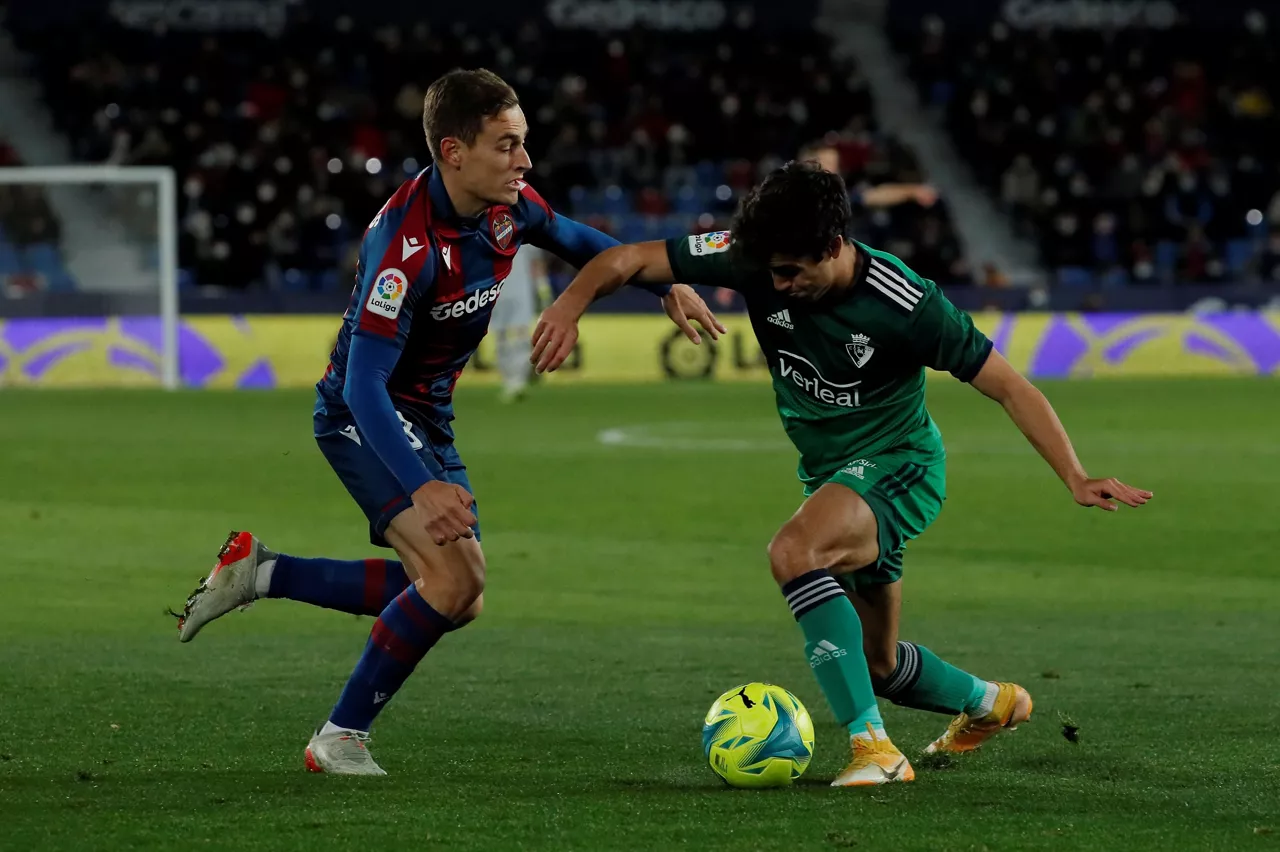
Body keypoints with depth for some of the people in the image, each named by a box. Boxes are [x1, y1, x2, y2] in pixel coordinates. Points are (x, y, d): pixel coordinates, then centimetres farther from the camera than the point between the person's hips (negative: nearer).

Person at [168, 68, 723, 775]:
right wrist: (421, 487, -46)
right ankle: (340, 738, -11)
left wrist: (665, 284, 4)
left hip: (429, 418, 9)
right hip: (363, 417, -9)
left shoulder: (507, 207, -8)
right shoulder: (407, 242, -32)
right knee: (455, 574, -24)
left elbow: (575, 241, 17)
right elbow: (364, 384, -35)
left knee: (456, 599, 10)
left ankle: (258, 572, 18)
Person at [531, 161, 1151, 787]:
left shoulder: (905, 304, -26)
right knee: (879, 665, 20)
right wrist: (570, 304, -32)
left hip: (898, 463, -7)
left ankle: (873, 746, -35)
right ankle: (990, 703, 51)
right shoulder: (757, 261, -15)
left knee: (793, 551, -36)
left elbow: (1009, 387, -18)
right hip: (828, 471, 7)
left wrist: (1076, 478, -27)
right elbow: (627, 261, -11)